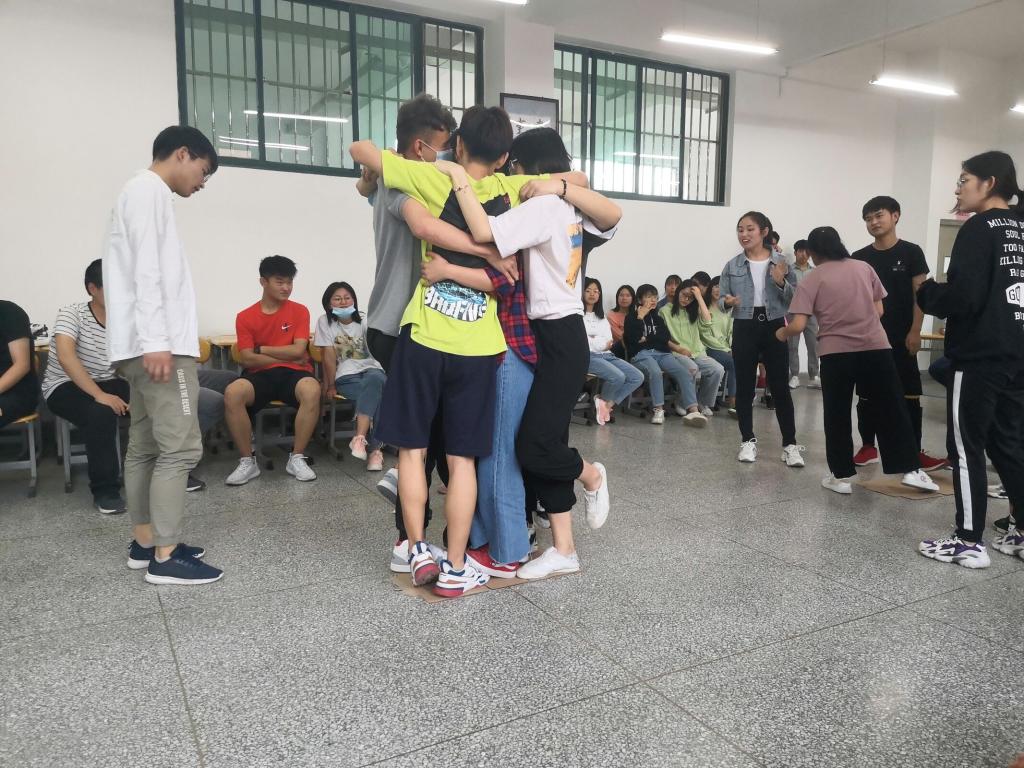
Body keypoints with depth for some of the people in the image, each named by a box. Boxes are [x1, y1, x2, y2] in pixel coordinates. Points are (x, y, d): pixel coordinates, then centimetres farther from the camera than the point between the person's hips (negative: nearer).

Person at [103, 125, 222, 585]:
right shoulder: (149, 190, -6)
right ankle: (164, 556, -8)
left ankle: (145, 542, 16)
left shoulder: (145, 194, 25)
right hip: (157, 344, -11)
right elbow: (147, 271, -17)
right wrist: (156, 340, -23)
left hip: (148, 345, 11)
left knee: (145, 446, 10)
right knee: (180, 446, -11)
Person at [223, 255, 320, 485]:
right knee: (232, 393, -32)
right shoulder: (245, 317, 6)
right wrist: (286, 356, -6)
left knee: (311, 390, -36)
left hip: (293, 373, 0)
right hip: (260, 375, 1)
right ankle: (247, 461, -16)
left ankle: (297, 458, -19)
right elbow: (247, 359, -4)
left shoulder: (299, 311, 6)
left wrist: (261, 349, -1)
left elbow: (298, 351, -6)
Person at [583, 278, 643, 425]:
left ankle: (608, 404, -11)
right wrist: (601, 343, -2)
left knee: (638, 377, -13)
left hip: (606, 355, 7)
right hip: (588, 356, -7)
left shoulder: (602, 318, 26)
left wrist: (593, 340, -7)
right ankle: (603, 401, 0)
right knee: (617, 376, -31)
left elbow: (609, 341, 13)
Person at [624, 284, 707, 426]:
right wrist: (640, 317, -2)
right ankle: (658, 410, -31)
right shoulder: (631, 317, 13)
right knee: (655, 372, -38)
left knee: (684, 372, -23)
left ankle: (693, 410, -33)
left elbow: (666, 339, 13)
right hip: (641, 354, -4)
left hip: (661, 353, 5)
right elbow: (633, 338, -7)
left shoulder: (657, 318, 27)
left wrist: (646, 338, 1)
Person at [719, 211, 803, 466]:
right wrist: (727, 302, -17)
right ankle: (748, 440, 18)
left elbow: (794, 299, 0)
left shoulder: (781, 262, 0)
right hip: (744, 329, 1)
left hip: (774, 327, -1)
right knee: (745, 387, 6)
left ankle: (790, 444, 9)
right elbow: (721, 300, 5)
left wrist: (781, 283, -18)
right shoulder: (732, 266, 3)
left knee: (780, 387, 1)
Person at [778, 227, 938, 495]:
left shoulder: (811, 280, -1)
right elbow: (879, 310, 12)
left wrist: (783, 332, 12)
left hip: (837, 354, -3)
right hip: (876, 348, 3)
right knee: (892, 411, 12)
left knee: (837, 417, 8)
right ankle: (911, 470, 16)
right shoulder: (864, 268, 10)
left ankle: (841, 476, 12)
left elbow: (798, 325, -8)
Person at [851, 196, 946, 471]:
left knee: (909, 394, 0)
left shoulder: (911, 252, 0)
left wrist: (915, 331, -10)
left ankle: (914, 451, 6)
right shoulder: (860, 258, 6)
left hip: (901, 337, -2)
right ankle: (868, 447, 16)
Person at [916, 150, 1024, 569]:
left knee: (966, 446, 0)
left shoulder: (979, 228, -11)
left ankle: (969, 541, 5)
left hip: (979, 356, -8)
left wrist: (926, 292, -3)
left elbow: (962, 297, -20)